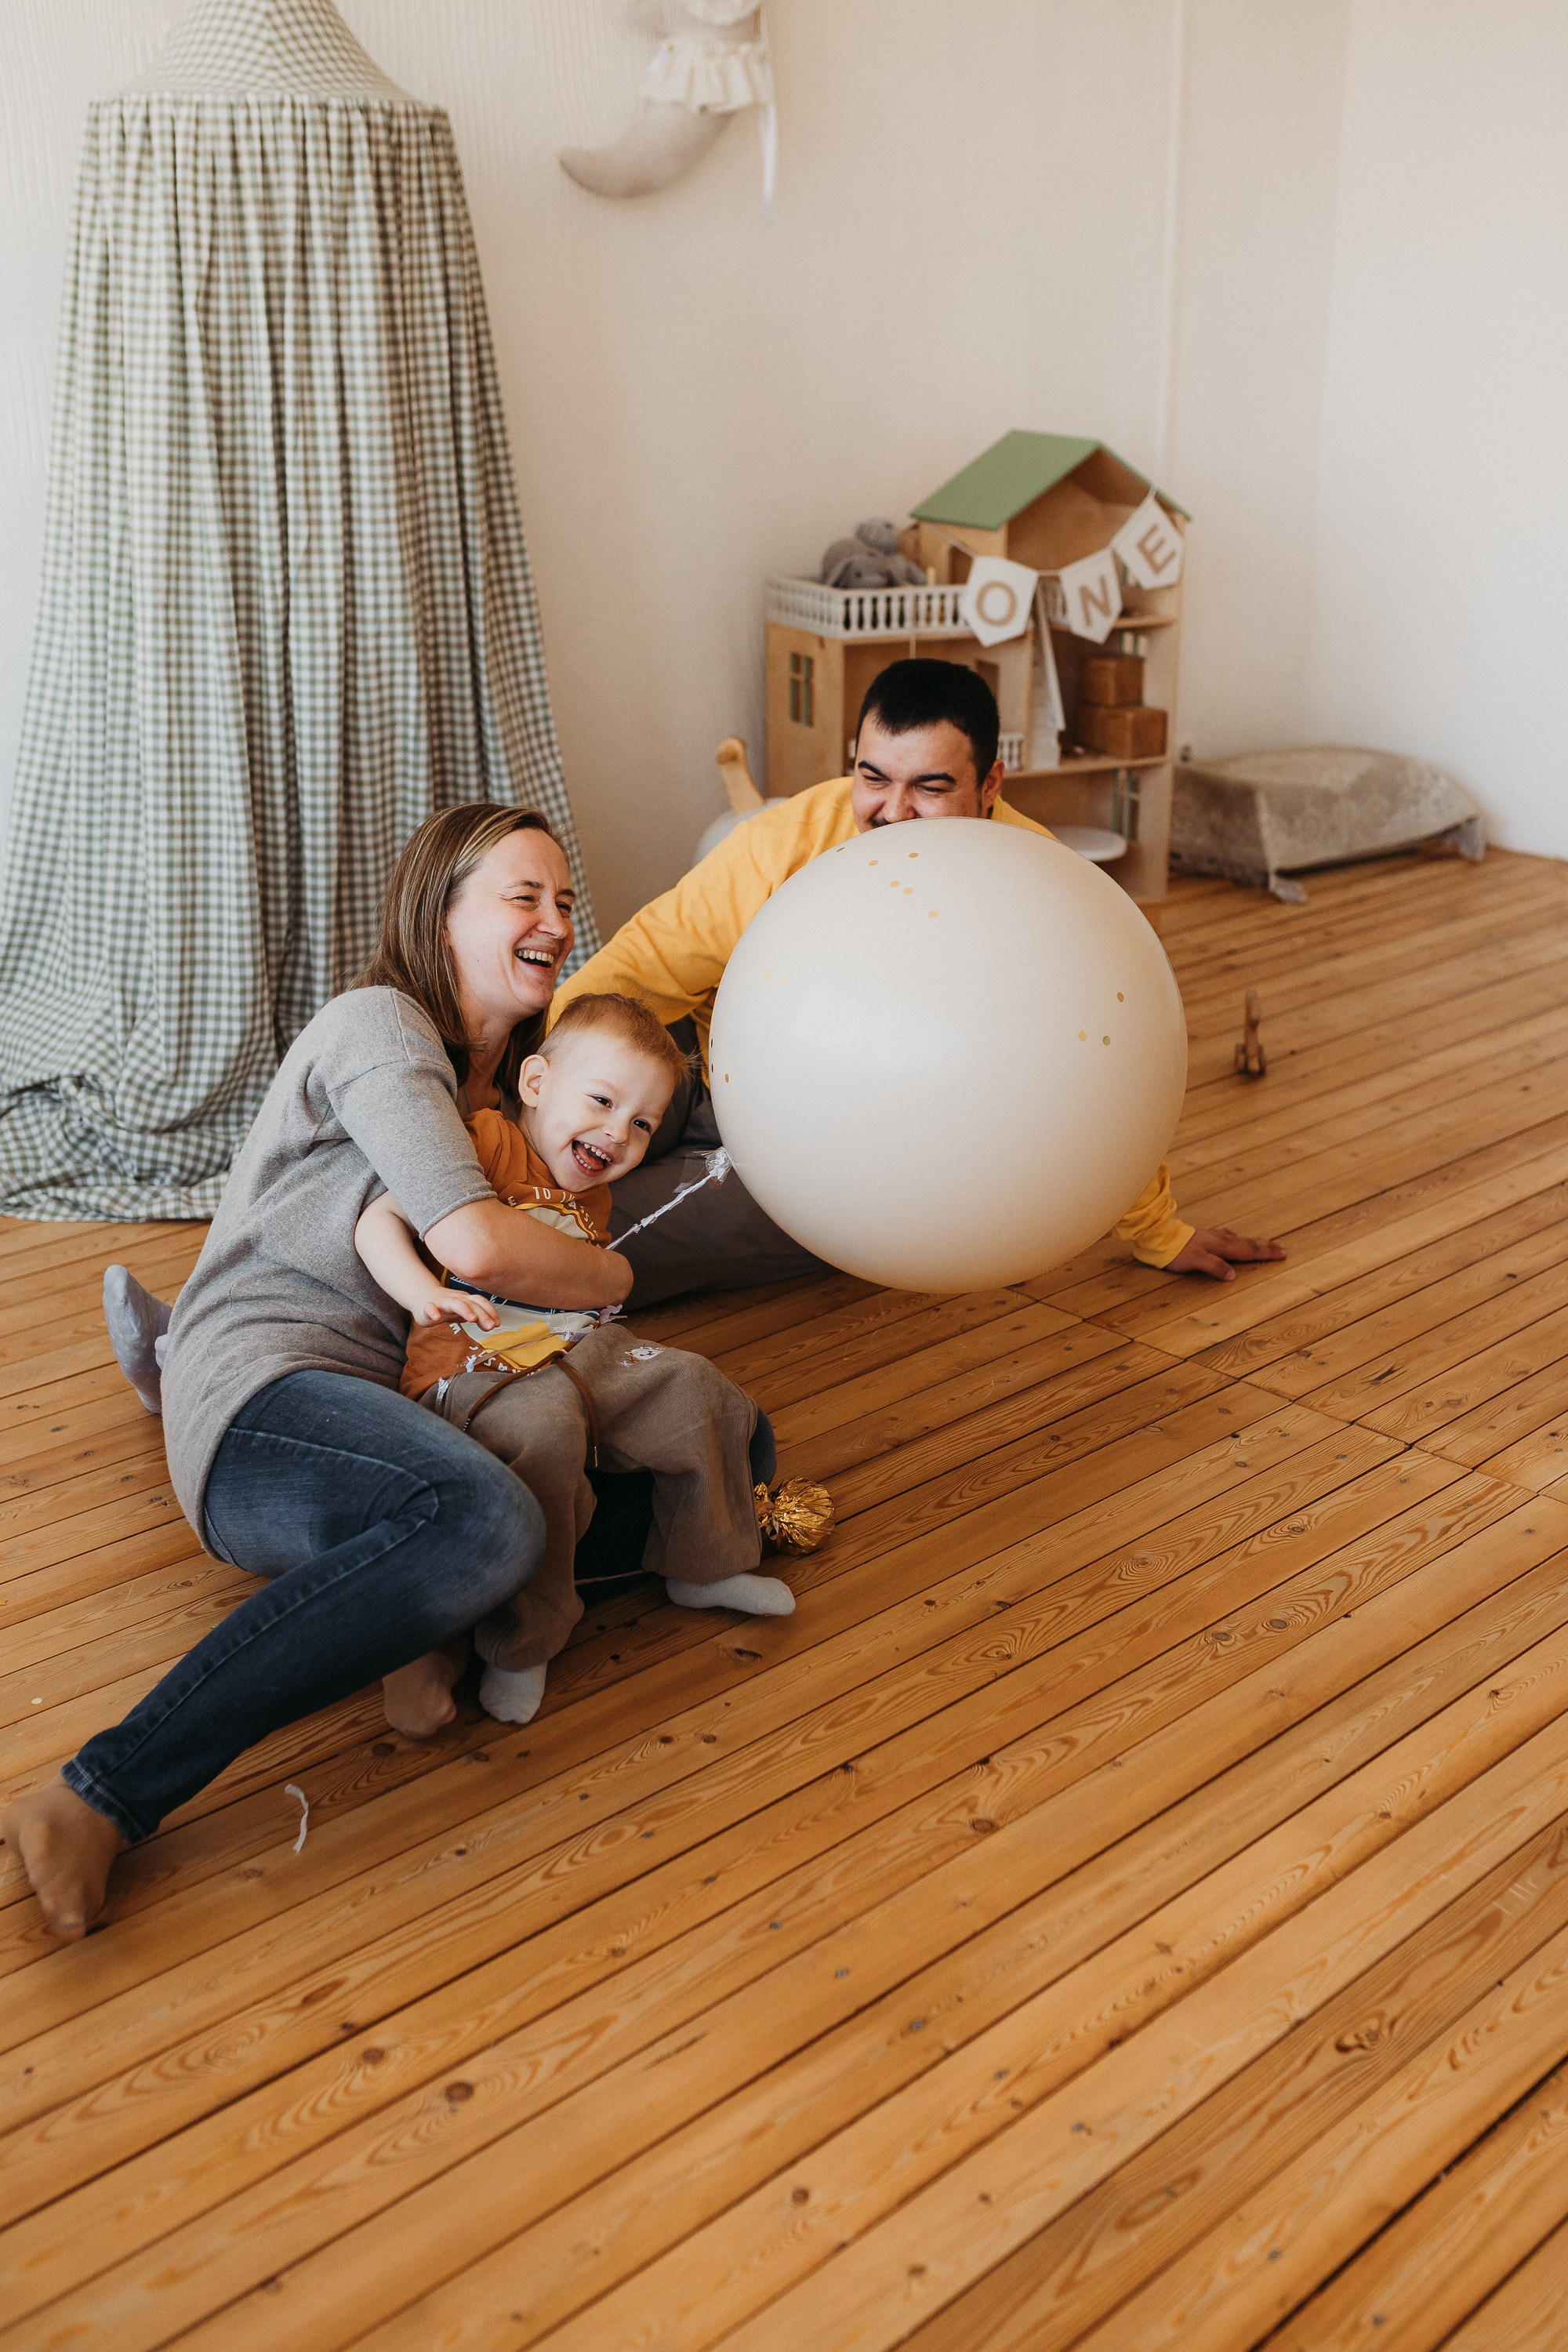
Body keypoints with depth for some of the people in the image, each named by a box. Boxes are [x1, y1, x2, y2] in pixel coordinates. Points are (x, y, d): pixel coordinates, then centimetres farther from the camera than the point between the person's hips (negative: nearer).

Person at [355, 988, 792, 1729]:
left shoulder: (589, 1196, 20)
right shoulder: (487, 1143, -7)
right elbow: (379, 1220, -16)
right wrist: (425, 1292, -30)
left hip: (577, 1353, 8)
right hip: (473, 1362, -8)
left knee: (699, 1389, -3)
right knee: (543, 1428, -38)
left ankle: (704, 1565, 19)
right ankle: (519, 1642, -24)